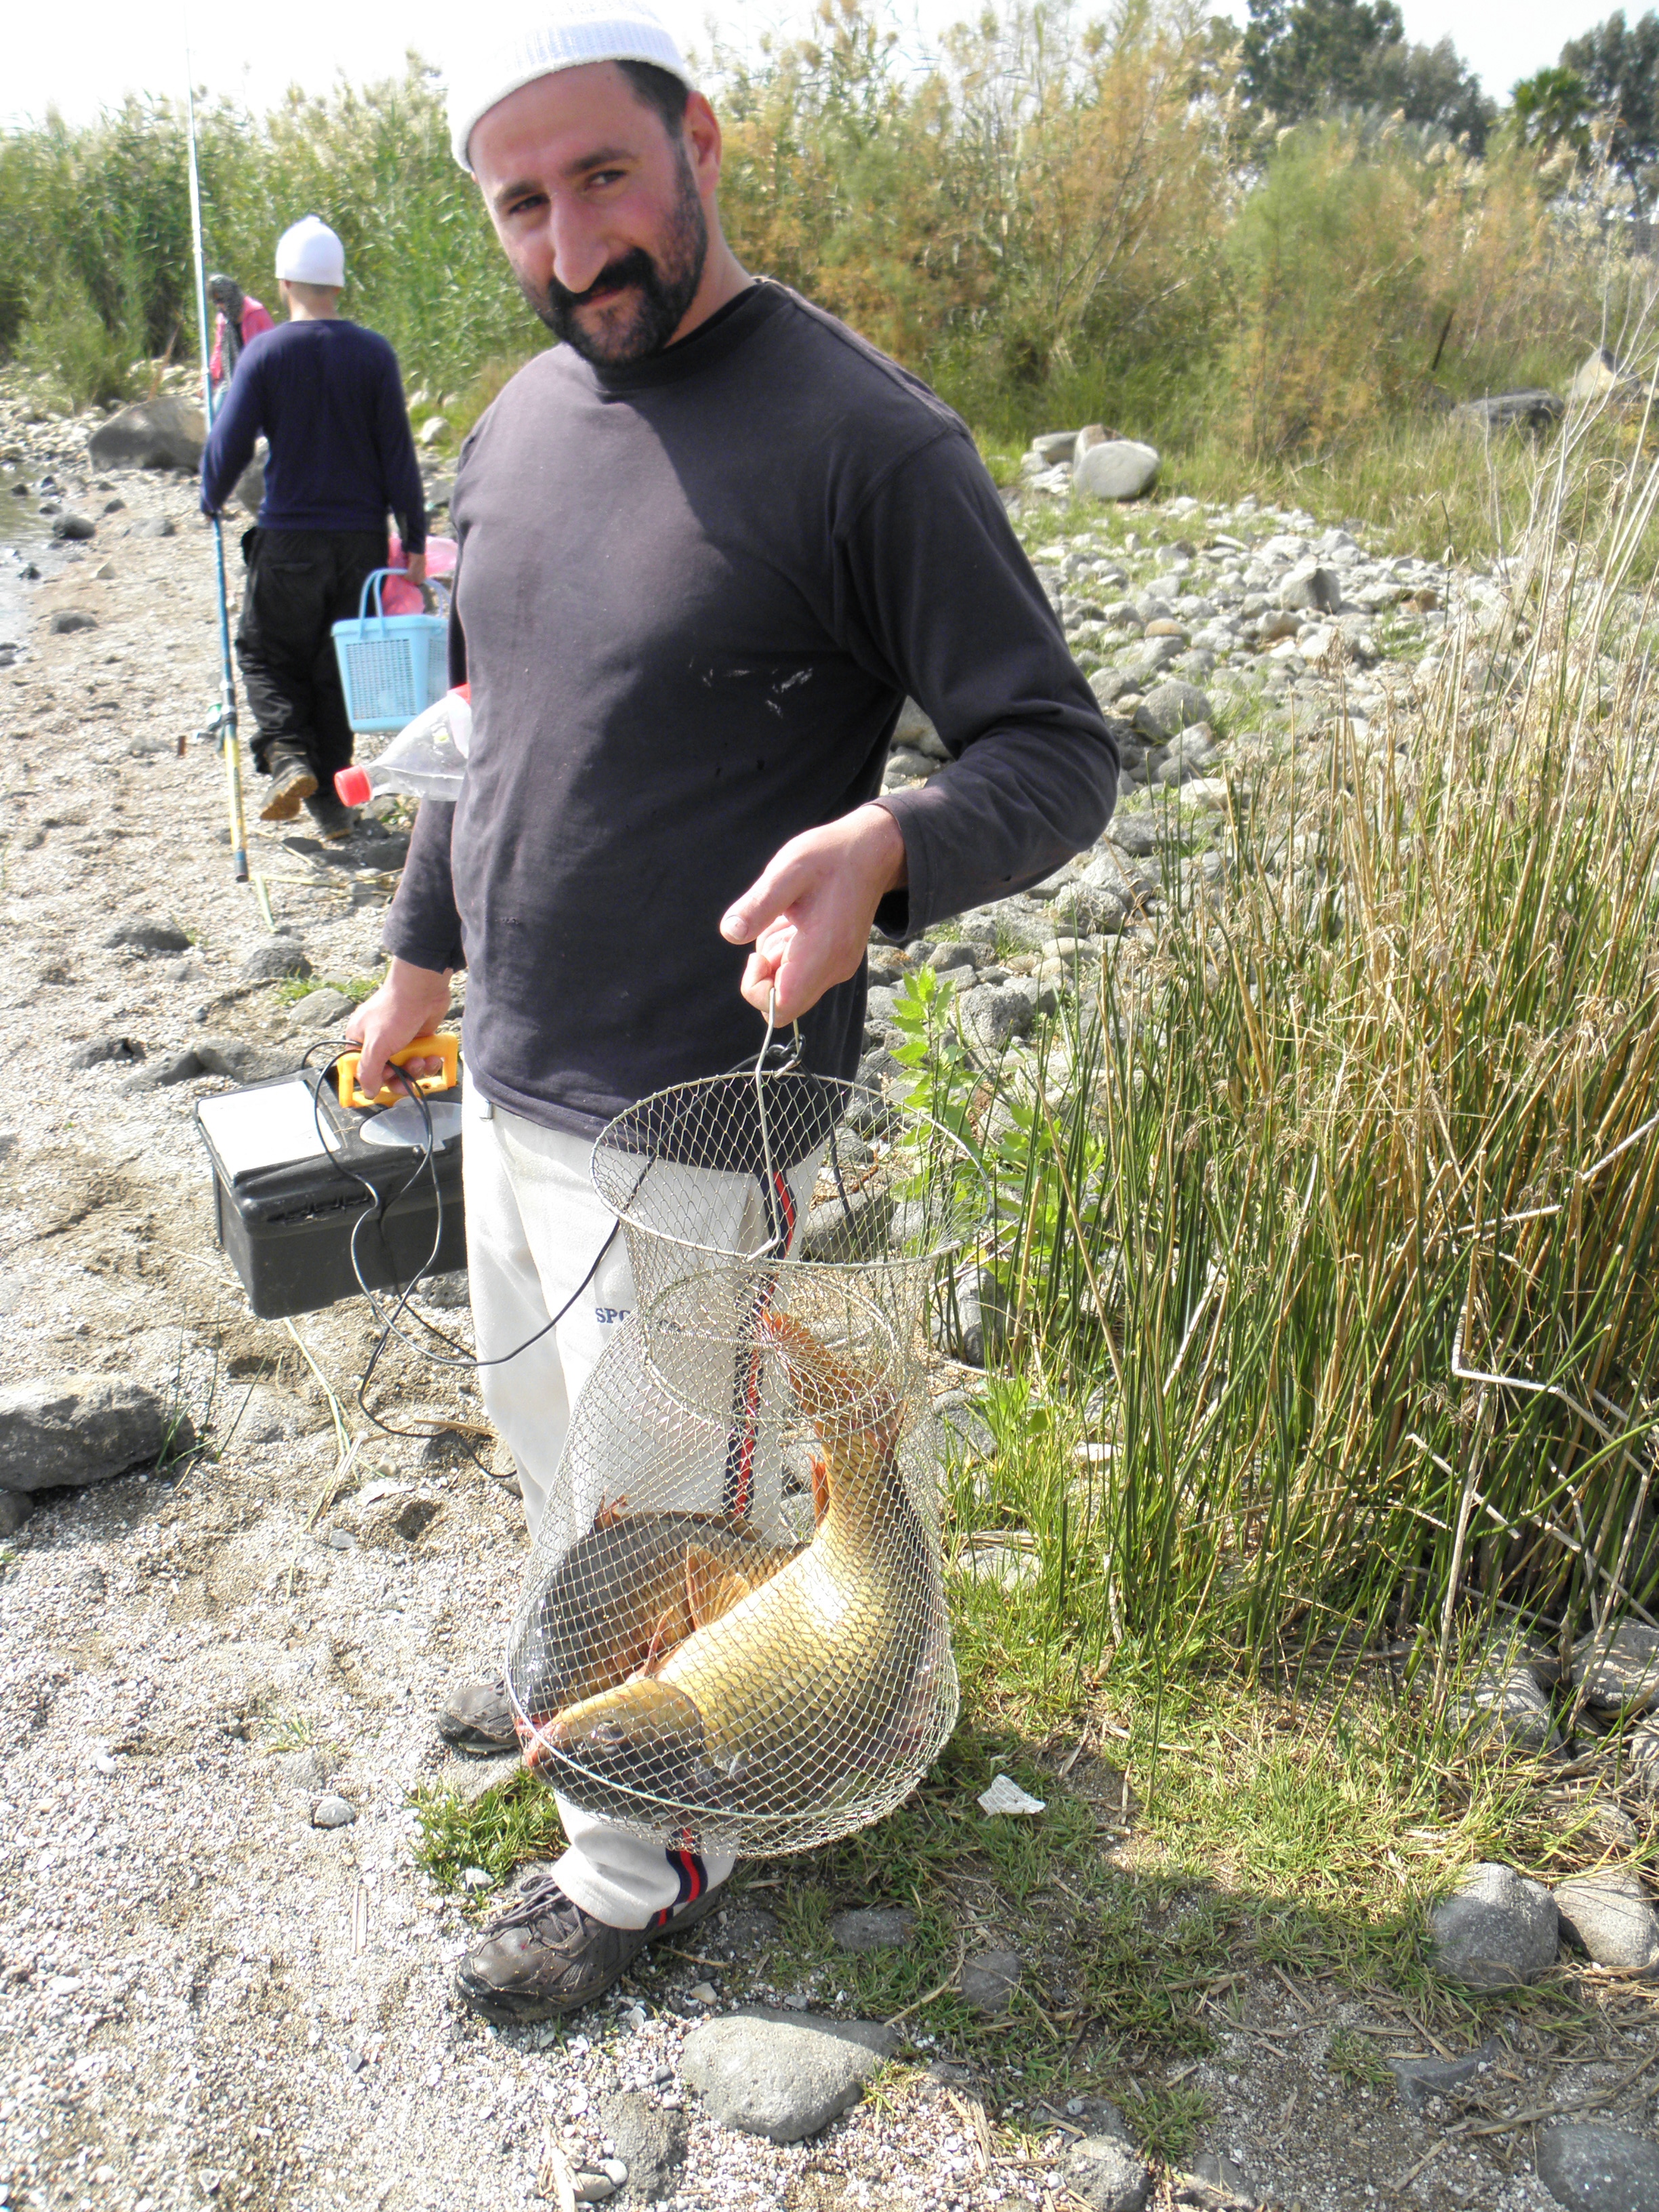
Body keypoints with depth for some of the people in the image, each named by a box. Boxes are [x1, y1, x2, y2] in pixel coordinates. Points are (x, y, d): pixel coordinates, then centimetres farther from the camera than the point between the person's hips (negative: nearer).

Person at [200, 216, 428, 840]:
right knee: (338, 664, 12)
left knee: (266, 652, 14)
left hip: (290, 537, -2)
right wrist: (415, 539, 1)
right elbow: (399, 452, -3)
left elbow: (229, 444, -5)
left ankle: (288, 758, -9)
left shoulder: (265, 353, -6)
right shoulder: (375, 353, -1)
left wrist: (211, 501, 15)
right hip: (363, 536, 2)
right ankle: (332, 798, 14)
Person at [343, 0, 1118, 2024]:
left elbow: (1058, 753, -16)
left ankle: (643, 1864, 36)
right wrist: (417, 956, 24)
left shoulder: (867, 438, -17)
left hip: (688, 1121, -8)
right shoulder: (517, 423, 6)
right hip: (506, 1085, 8)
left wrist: (883, 844, -36)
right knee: (543, 1432, 27)